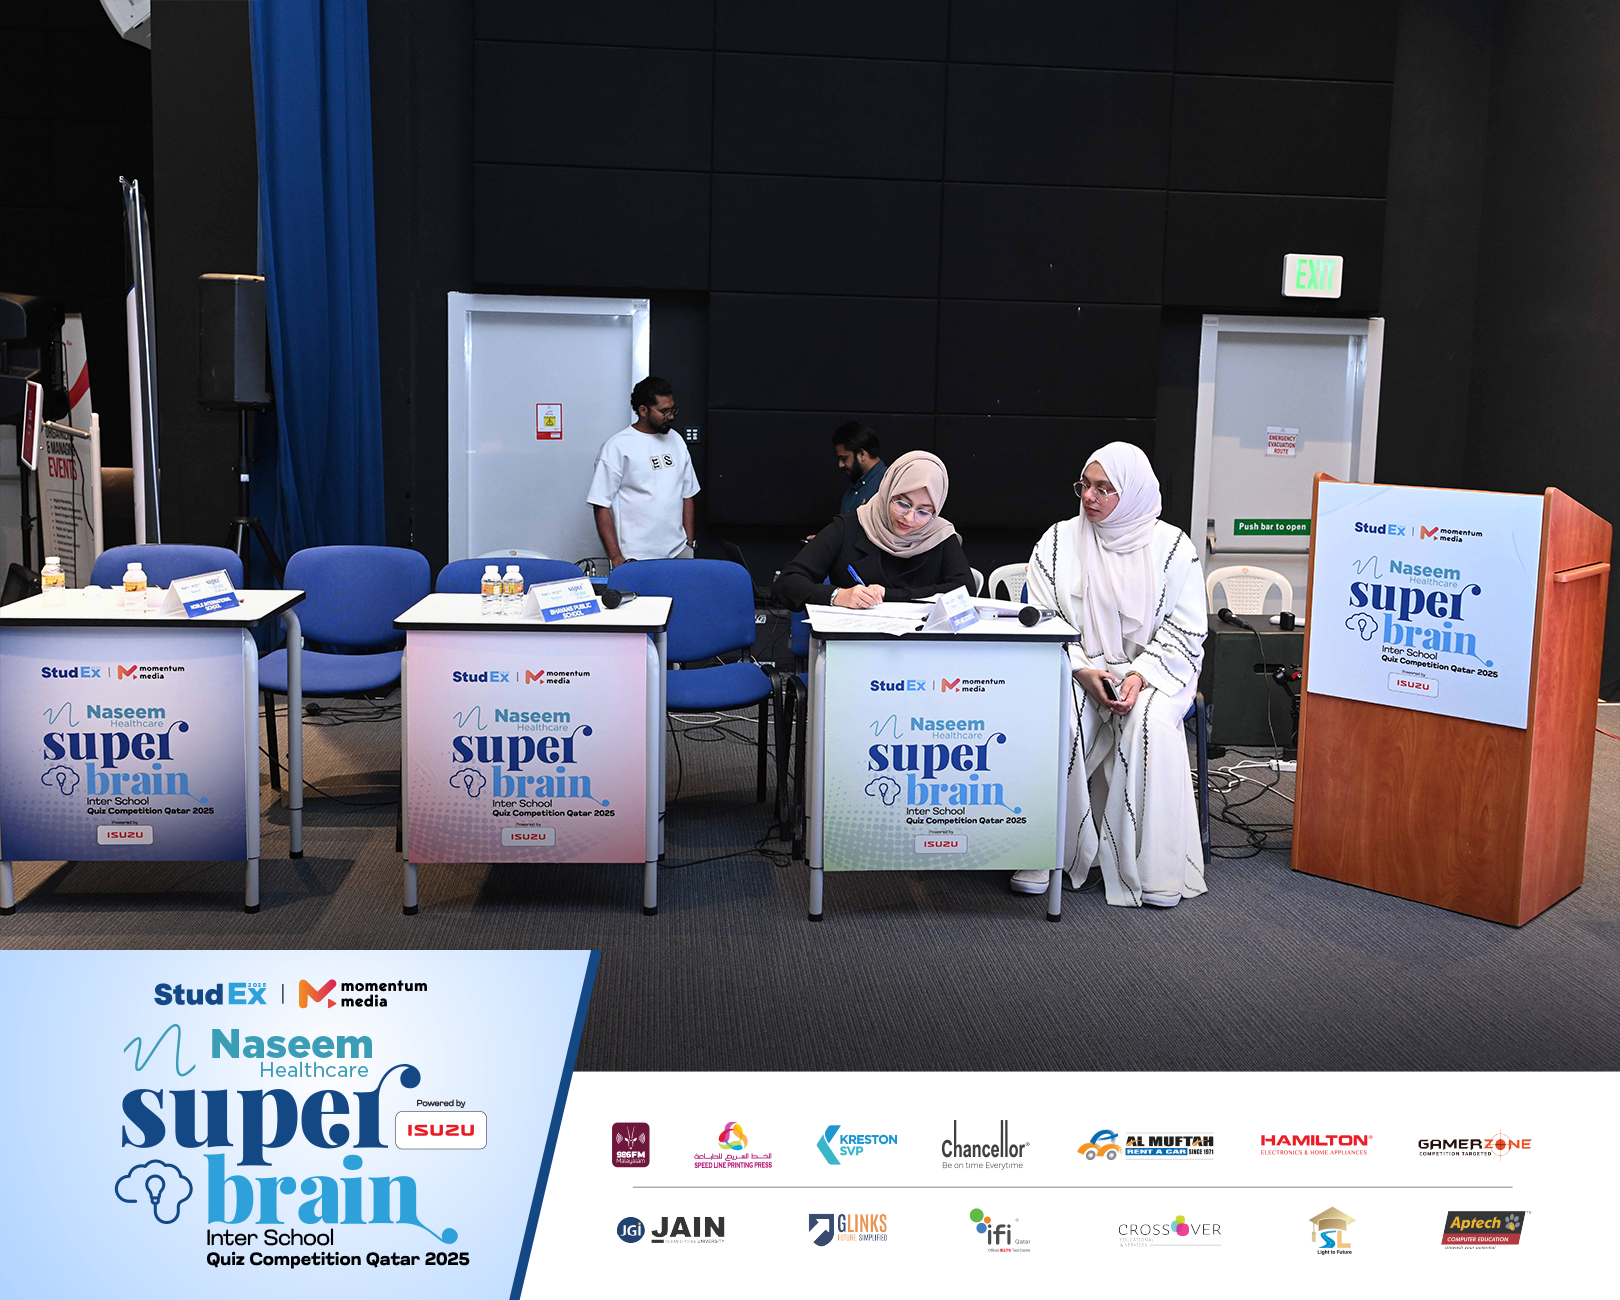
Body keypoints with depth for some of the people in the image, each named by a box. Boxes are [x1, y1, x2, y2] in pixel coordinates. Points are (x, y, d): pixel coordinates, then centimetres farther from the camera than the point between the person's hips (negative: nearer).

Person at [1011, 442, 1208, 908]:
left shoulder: (1173, 547, 2)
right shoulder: (1059, 542, 6)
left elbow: (1186, 631, 1)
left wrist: (1141, 675, -15)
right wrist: (1081, 670, -13)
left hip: (1150, 673, -1)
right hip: (1076, 670, 1)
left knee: (1150, 721, -33)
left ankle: (1151, 868, -24)